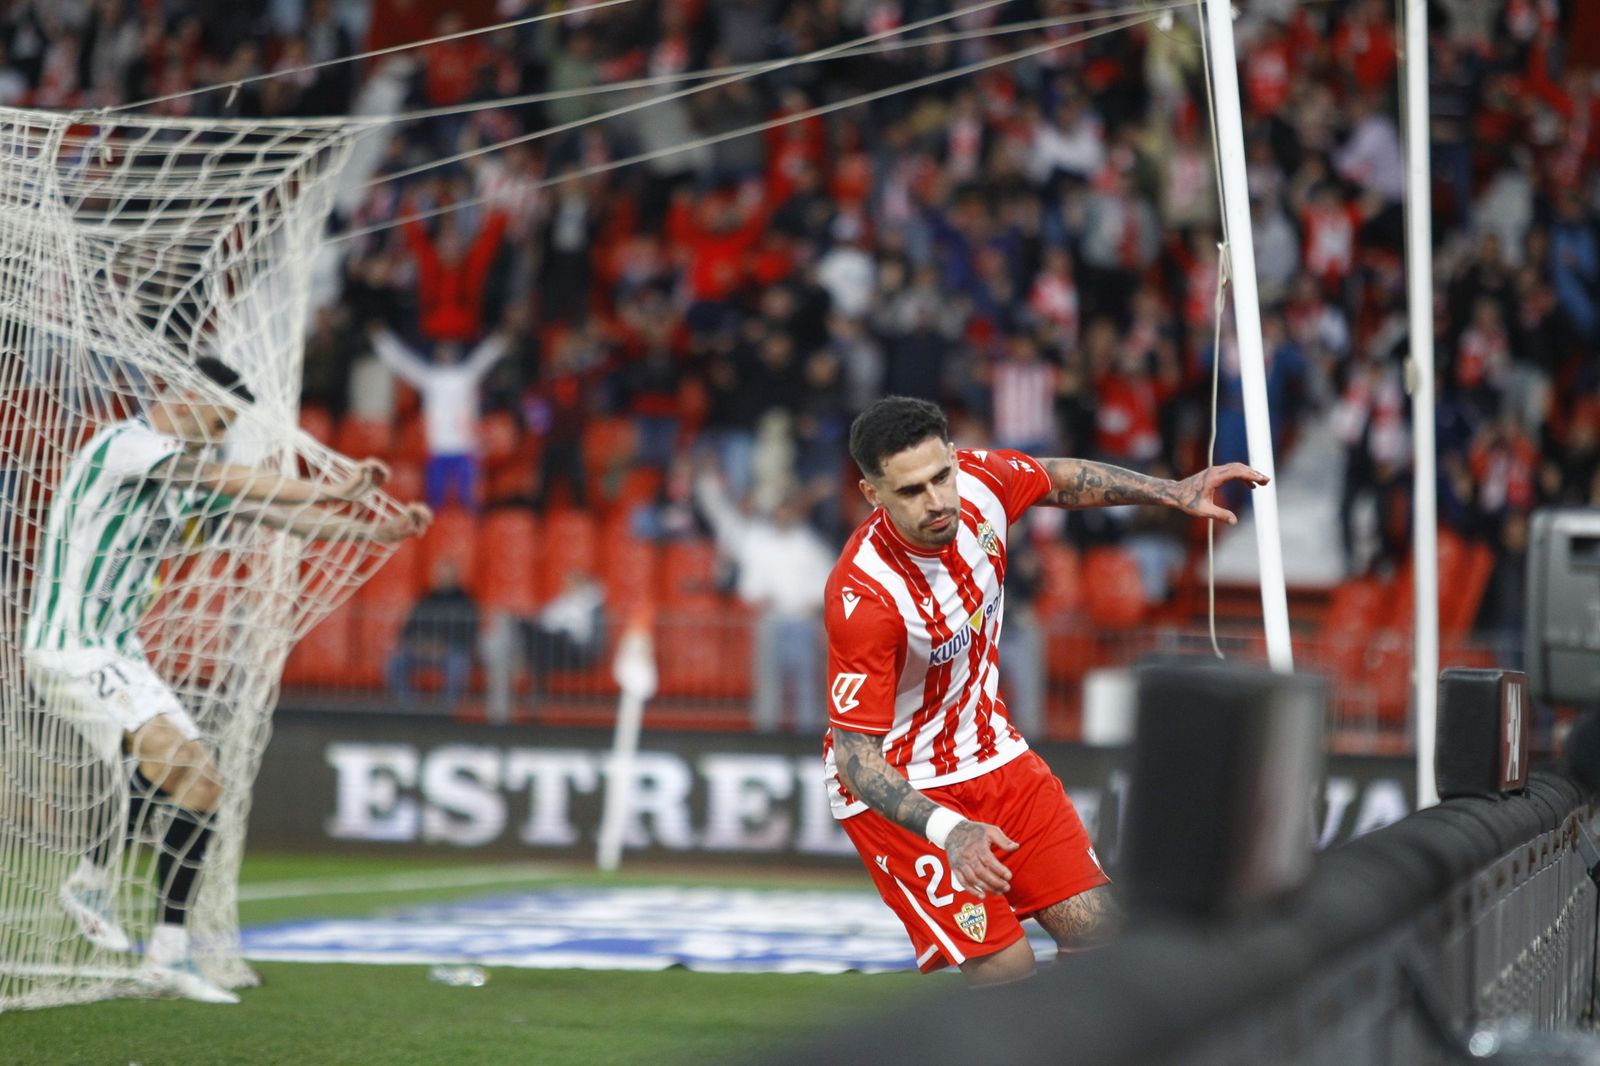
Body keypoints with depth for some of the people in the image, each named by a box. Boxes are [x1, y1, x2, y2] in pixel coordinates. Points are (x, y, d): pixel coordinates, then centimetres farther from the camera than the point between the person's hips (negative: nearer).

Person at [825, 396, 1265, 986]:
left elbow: (1063, 481, 10)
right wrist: (946, 830, -44)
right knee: (1005, 969, -17)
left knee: (1095, 927, 0)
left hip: (990, 754, 7)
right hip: (896, 788, -7)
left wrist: (1173, 491, 9)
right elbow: (854, 755, -31)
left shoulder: (980, 480, -16)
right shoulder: (864, 597, -33)